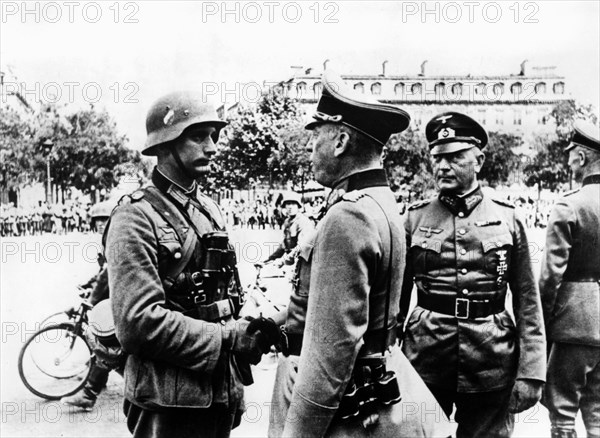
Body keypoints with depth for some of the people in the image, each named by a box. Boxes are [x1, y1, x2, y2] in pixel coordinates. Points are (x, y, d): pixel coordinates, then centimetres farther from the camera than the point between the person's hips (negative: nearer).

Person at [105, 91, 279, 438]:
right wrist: (228, 338, -20)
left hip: (221, 394, 7)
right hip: (168, 405, -7)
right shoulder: (137, 218, -13)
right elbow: (138, 323, -22)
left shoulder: (210, 209, 12)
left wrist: (251, 332, 1)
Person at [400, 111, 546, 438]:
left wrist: (531, 372, -3)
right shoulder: (415, 219, 1)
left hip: (492, 369, 0)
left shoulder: (507, 219, 1)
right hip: (424, 364, 0)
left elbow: (528, 303, 2)